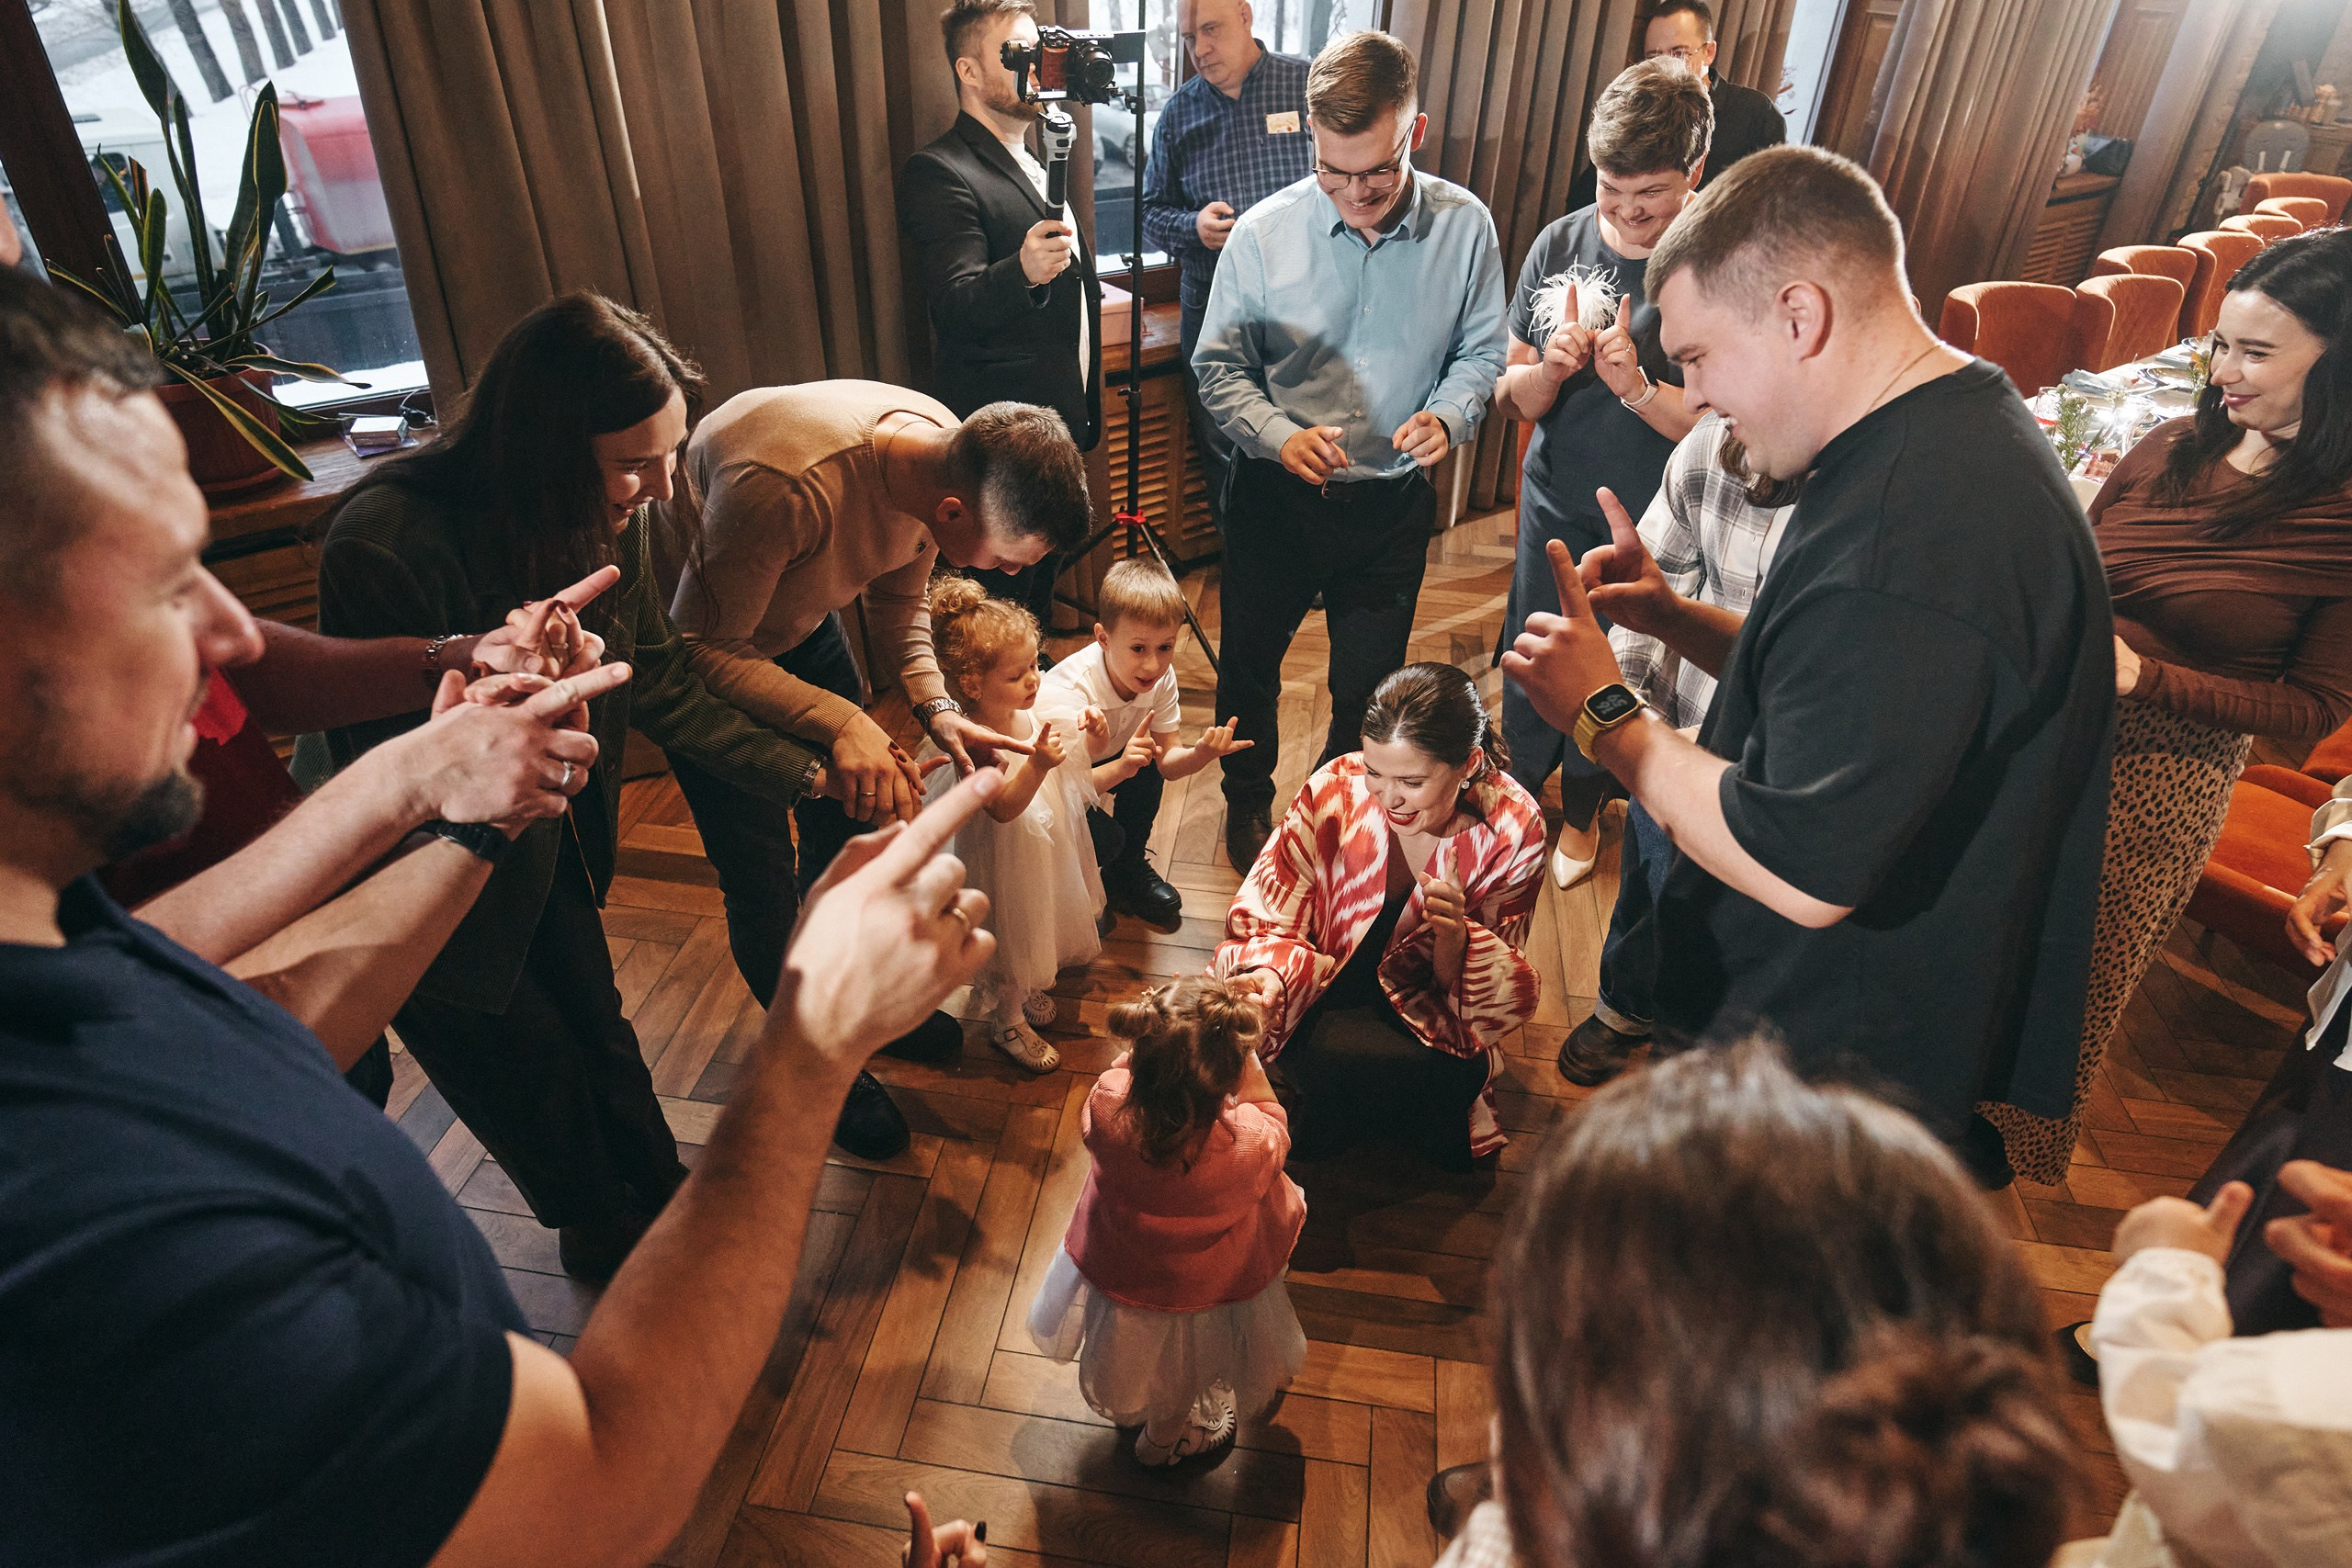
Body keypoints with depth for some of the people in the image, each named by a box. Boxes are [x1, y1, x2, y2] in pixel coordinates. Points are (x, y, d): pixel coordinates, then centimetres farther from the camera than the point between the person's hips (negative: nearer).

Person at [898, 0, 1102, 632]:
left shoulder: (1035, 163, 17)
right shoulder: (939, 172, -14)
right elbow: (954, 305, -27)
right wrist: (1022, 271, -43)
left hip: (1061, 415, 9)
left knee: (1043, 571, 19)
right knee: (1004, 589, -2)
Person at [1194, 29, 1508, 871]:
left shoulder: (1464, 226, -9)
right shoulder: (1262, 233, -12)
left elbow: (1481, 351, 3)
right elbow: (1218, 367, -5)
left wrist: (1448, 415, -18)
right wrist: (1281, 436, -22)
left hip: (1393, 502, 1)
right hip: (1275, 495, 0)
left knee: (1369, 684, 17)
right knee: (1248, 666, 17)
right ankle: (1247, 801, 45)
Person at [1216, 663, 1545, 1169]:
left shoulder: (1514, 832, -17)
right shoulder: (1336, 790, -19)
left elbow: (1498, 995, -9)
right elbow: (1265, 920, -9)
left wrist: (1454, 936, -33)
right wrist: (1267, 976, -34)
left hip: (1429, 1018, 2)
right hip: (1327, 1002, -2)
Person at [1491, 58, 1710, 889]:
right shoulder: (1560, 245, -7)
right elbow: (1513, 399, -3)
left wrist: (1637, 385, -30)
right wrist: (1550, 368, -24)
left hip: (1653, 524, -2)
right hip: (1556, 506, 2)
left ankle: (1582, 808, 43)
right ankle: (1517, 790, 43)